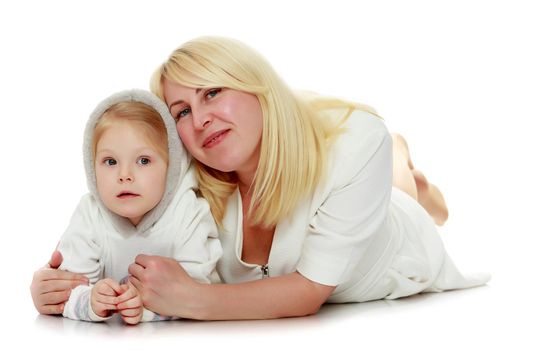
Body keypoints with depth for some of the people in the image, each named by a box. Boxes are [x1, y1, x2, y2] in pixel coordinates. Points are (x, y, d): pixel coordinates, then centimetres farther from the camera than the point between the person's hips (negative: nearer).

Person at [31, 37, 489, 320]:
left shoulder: (356, 140, -44)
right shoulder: (194, 191, -36)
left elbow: (310, 292, -44)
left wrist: (190, 300, -57)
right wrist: (56, 287, -46)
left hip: (396, 270, -2)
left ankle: (400, 166, 53)